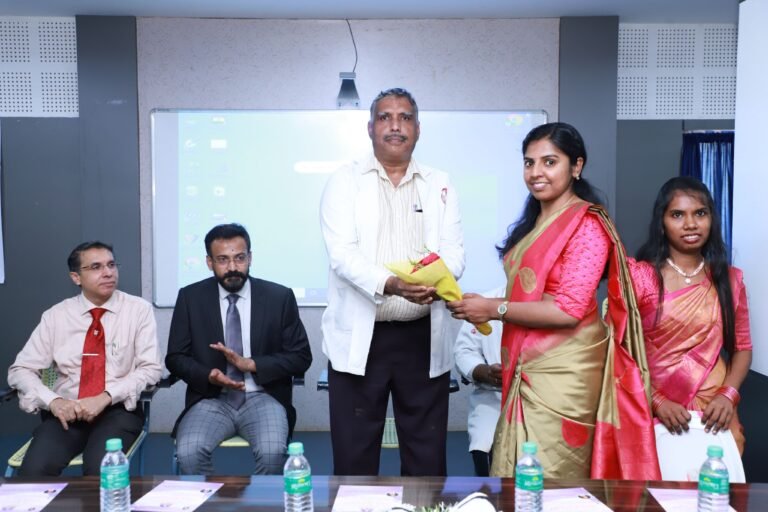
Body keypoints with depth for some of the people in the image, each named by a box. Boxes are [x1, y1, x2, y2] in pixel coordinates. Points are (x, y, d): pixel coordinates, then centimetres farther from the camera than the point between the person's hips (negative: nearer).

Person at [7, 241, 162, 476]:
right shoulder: (56, 315, 5)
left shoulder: (139, 309, -1)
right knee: (33, 471, -25)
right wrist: (53, 401, -13)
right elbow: (20, 370, 6)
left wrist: (105, 397, -17)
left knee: (100, 470, -30)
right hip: (66, 412, 2)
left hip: (117, 410, -2)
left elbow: (150, 369, -4)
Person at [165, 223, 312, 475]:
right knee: (188, 453, -27)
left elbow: (300, 357, 0)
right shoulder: (190, 298, 3)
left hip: (263, 397, -1)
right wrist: (208, 376, -15)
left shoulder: (280, 297, -1)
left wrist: (251, 364, -13)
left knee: (272, 452, -29)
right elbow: (175, 358, 6)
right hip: (211, 398, 1)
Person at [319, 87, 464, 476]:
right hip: (360, 338, -2)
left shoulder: (440, 185, 11)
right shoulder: (345, 181, 4)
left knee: (427, 458, 10)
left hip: (423, 338, 2)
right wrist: (390, 284, -27)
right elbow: (342, 253, -9)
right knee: (354, 458, 7)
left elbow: (454, 252, 2)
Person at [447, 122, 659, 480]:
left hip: (563, 371, -8)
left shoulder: (586, 225, -13)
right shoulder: (535, 220, 12)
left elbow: (569, 310, -20)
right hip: (528, 367, 8)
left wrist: (493, 308, -17)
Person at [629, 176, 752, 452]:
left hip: (712, 413, 3)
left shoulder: (730, 279, 6)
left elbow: (742, 347, 9)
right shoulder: (640, 275, -5)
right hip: (652, 411, -2)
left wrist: (728, 394, -7)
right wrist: (656, 400, -15)